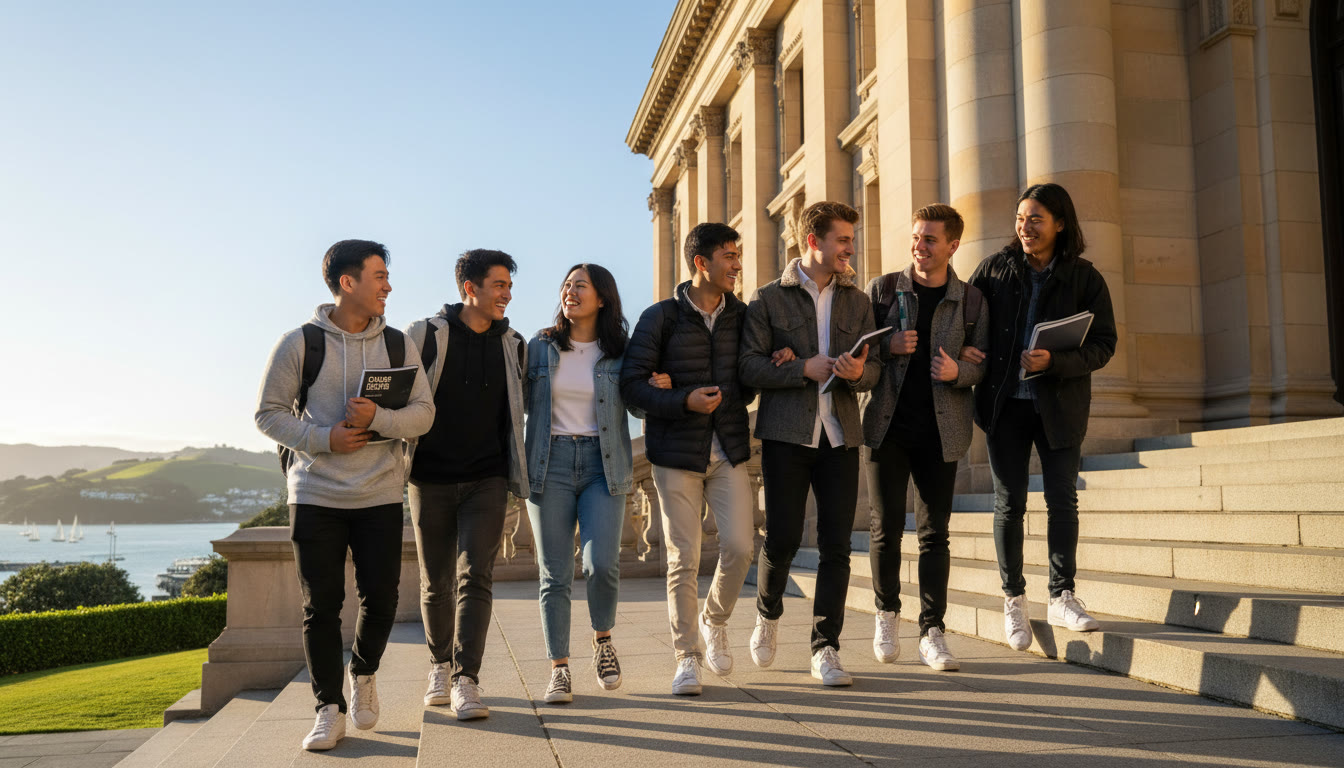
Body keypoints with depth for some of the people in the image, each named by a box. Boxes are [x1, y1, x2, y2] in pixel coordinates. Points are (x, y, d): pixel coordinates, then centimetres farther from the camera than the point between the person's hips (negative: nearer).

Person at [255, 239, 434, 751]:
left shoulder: (398, 344, 5)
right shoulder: (300, 343, -3)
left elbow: (423, 413, 2)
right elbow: (269, 412, 0)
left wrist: (378, 419, -17)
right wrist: (323, 439, -13)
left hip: (380, 497, 2)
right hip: (315, 496, -2)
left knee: (381, 599, 3)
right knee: (321, 605, 1)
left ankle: (363, 673, 33)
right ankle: (329, 710, 14)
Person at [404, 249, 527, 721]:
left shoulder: (512, 346, 7)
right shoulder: (425, 336, -4)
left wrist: (517, 473, 18)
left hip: (486, 481, 1)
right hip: (431, 480, -1)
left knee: (475, 577, -9)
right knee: (436, 582, 8)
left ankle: (466, 682, -7)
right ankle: (440, 665, 29)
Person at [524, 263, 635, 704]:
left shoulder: (619, 351, 5)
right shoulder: (540, 347, 8)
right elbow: (521, 400, 10)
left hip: (603, 465, -1)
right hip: (551, 463, 1)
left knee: (601, 563, -13)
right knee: (554, 573, 0)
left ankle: (603, 640, 16)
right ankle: (559, 669, 10)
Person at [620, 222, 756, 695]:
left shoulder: (742, 316, 7)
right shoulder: (660, 318, -3)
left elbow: (748, 384, 6)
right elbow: (632, 383, -5)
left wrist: (676, 388, -7)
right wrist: (683, 401, -21)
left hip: (728, 450, 3)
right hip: (676, 452, -3)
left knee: (739, 546, -6)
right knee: (683, 558, 0)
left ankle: (714, 623, 23)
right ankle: (687, 656, 14)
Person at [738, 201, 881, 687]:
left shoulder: (857, 301, 15)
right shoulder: (769, 299, 3)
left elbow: (874, 367, 12)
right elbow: (748, 366, -5)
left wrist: (858, 372, -11)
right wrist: (804, 369, -15)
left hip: (840, 435, 3)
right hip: (786, 433, -3)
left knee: (836, 545, -1)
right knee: (782, 538, -1)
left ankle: (825, 650, 7)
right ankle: (768, 615, 29)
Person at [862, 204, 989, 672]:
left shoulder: (971, 300, 6)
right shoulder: (882, 289, 5)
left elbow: (984, 364, 7)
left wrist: (958, 370, -14)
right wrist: (888, 348, -12)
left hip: (941, 430, 0)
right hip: (888, 424, 0)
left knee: (935, 532, 3)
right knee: (887, 527, 2)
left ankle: (932, 633, 11)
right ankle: (887, 612, 24)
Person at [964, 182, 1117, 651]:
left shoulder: (1085, 278, -1)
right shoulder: (994, 270, 4)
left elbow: (1103, 344, -5)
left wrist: (1054, 362, -21)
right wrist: (963, 352, -10)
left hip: (1060, 405, 0)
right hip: (1004, 401, 1)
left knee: (1062, 500, 2)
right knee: (1009, 503, 4)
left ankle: (1062, 598, 15)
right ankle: (1013, 599, 16)